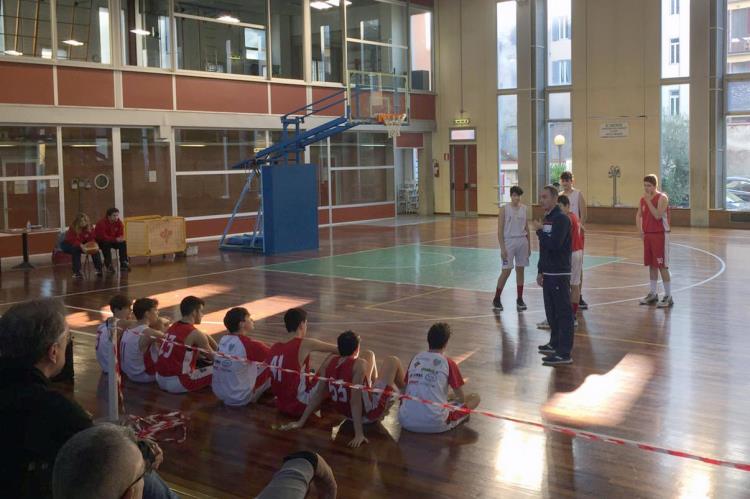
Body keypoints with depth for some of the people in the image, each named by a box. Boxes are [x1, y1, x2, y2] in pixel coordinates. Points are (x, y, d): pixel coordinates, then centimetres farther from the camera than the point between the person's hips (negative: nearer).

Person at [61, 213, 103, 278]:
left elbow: (91, 239, -12)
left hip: (82, 244, 4)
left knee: (95, 249, -19)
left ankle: (99, 269, -14)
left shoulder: (89, 227, -13)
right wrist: (81, 246, -49)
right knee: (76, 249, -37)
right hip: (69, 244, -4)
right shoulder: (72, 228, -26)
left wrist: (94, 245, -34)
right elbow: (73, 241, -33)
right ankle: (76, 272, -37)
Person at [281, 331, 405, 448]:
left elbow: (318, 394, -8)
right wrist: (359, 433, -32)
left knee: (369, 354, 18)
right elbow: (355, 400, -33)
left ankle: (373, 386, 43)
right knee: (393, 361, 8)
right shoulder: (359, 364, -30)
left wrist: (301, 421, -2)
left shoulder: (329, 361, -11)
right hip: (370, 413, -6)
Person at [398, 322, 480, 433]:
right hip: (435, 425, -3)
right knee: (475, 397, 14)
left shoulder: (415, 359, 11)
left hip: (407, 422, 3)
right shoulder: (448, 363, -1)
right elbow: (461, 398, 7)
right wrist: (449, 395, 31)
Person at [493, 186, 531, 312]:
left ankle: (520, 299, 16)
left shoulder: (524, 208, 7)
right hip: (509, 241, -4)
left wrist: (529, 245, 11)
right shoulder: (504, 209, -5)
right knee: (506, 271, -5)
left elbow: (526, 228, 13)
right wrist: (502, 248, -12)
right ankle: (496, 299, 9)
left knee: (520, 269, 7)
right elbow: (500, 230, -6)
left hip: (522, 241, 4)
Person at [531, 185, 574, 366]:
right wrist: (540, 271, 20)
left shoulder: (561, 219, -15)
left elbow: (554, 245, -26)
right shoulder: (547, 218, 14)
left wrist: (539, 230, -14)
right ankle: (555, 344, 33)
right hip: (549, 273, 10)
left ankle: (564, 354, -4)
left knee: (563, 313, -6)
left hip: (560, 274, -10)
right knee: (551, 311, 19)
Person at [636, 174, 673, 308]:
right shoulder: (643, 199, 9)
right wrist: (640, 231, 10)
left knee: (662, 266, -6)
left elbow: (658, 215, -24)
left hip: (660, 235, -7)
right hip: (647, 235, 7)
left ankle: (668, 297, 0)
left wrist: (649, 201, -21)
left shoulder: (662, 198, -12)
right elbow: (639, 215, 22)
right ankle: (652, 294, 21)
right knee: (651, 265, 12)